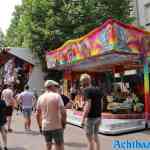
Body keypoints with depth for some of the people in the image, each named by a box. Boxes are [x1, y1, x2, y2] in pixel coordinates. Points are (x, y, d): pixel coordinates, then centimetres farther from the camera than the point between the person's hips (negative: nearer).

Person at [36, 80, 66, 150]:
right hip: (56, 126, -5)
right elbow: (63, 112, -17)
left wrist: (40, 126, 18)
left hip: (45, 127, 5)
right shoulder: (57, 96, -10)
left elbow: (38, 114, 8)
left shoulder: (40, 97, 5)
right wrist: (64, 122, -4)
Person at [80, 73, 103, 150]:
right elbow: (99, 104, 12)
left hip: (90, 117, -8)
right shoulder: (97, 90, 9)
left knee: (90, 139, 4)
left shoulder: (86, 90, -15)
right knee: (95, 137, 19)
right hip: (98, 117, 8)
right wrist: (99, 118, 19)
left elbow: (88, 105, -23)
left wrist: (83, 119, -20)